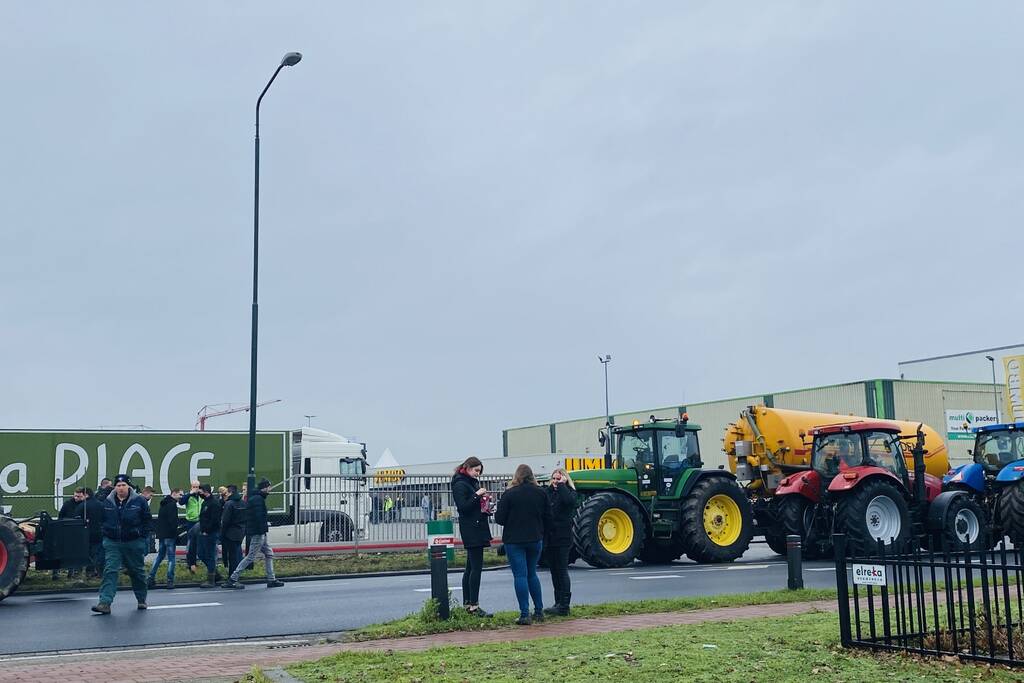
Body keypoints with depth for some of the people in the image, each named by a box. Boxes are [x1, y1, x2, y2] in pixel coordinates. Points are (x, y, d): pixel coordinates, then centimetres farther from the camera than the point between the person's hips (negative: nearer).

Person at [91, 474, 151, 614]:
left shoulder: (139, 501, -4)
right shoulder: (107, 502, 3)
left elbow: (148, 519, 1)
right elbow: (101, 520, 14)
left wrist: (142, 534, -6)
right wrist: (106, 533, 5)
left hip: (134, 542, -1)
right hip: (112, 542, 1)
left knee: (137, 571, 11)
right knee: (110, 571, -11)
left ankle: (141, 600, 29)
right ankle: (105, 603, -17)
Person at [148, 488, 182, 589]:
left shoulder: (163, 503, 16)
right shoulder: (172, 504, -12)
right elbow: (173, 521, -19)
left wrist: (159, 533, 20)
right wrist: (175, 535, -14)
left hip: (161, 534, 9)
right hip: (169, 535, -9)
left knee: (160, 556, 16)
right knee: (171, 558, -4)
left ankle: (151, 579, 13)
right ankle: (170, 581, -5)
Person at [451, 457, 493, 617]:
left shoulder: (473, 483, 19)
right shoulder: (460, 485, -10)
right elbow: (463, 506, -18)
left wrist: (485, 499, 9)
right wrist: (477, 495, -20)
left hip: (478, 529, 10)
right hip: (470, 530, -10)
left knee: (471, 567, 11)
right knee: (476, 567, -13)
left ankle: (467, 603, 15)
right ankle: (474, 605, -13)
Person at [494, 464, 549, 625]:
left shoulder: (509, 494, -11)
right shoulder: (540, 493, 1)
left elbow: (499, 518, -10)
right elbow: (547, 517, 5)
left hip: (514, 540, -4)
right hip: (536, 539, 4)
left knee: (520, 575, -1)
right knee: (532, 574, 17)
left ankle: (525, 614, -4)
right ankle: (539, 611, 18)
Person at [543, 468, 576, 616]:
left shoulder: (568, 492, -1)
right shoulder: (548, 492, 12)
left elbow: (569, 500, -26)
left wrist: (561, 485, -17)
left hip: (562, 538, -6)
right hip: (549, 537, 6)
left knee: (561, 570, -6)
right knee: (554, 571, 11)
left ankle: (564, 605, -4)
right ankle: (558, 603, 19)